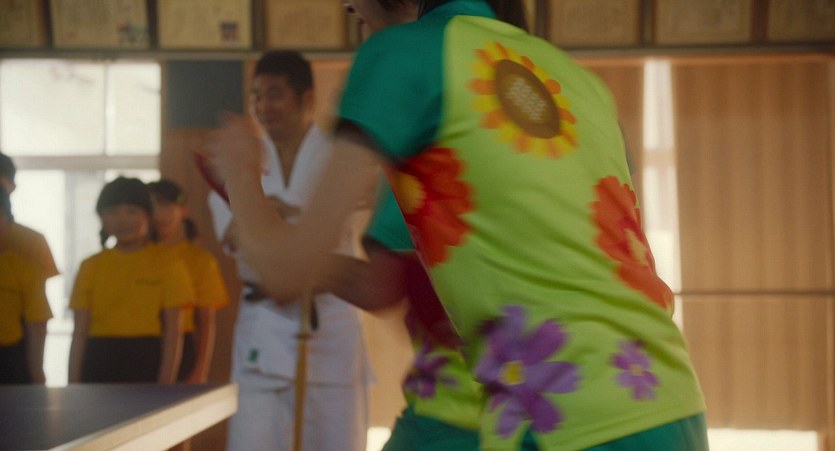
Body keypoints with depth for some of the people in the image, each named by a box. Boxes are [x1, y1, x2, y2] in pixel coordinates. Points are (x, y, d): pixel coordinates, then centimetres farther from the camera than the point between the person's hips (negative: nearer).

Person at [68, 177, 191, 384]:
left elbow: (173, 332, 0)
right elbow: (79, 334, 9)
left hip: (147, 364, -2)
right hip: (99, 366, 2)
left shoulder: (166, 263, 3)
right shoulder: (91, 266, 11)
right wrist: (73, 385, 2)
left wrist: (165, 385, -8)